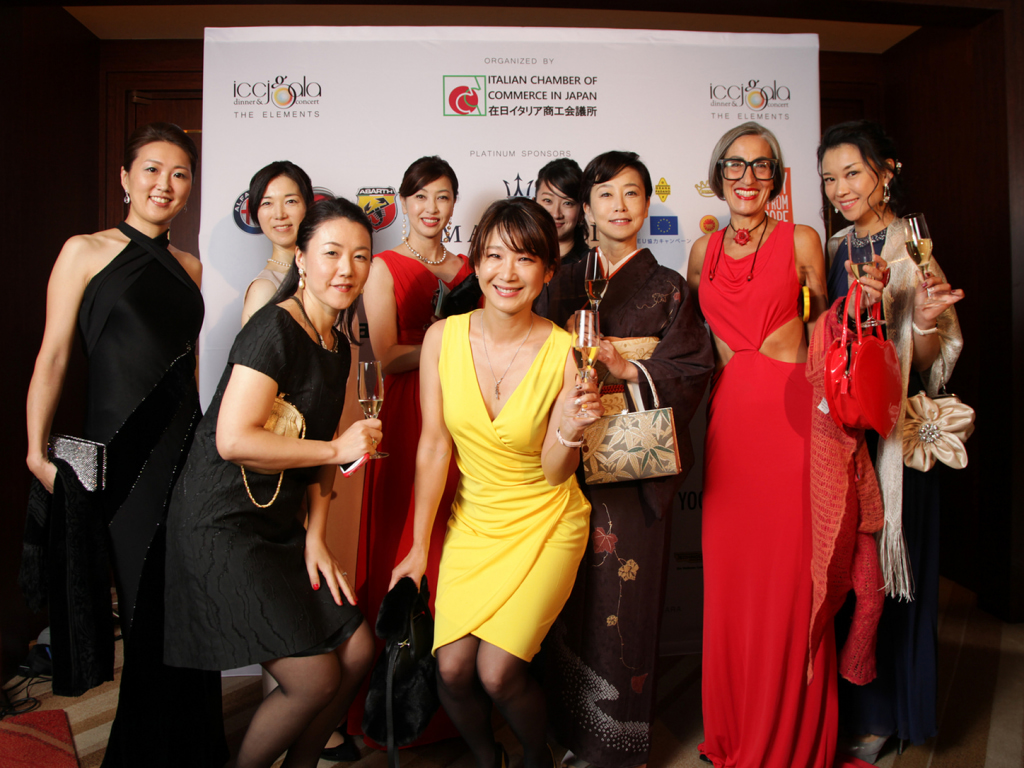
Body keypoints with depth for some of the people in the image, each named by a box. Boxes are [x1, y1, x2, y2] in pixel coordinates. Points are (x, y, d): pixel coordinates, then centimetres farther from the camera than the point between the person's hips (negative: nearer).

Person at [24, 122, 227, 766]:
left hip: (186, 446, 5)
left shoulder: (189, 266, 16)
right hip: (122, 448, -4)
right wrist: (38, 451, -7)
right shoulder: (85, 252, 2)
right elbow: (54, 356, -2)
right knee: (149, 599, -1)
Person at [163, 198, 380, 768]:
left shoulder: (338, 346, 11)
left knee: (358, 652, 7)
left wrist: (316, 537, 5)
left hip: (281, 529, 9)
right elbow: (234, 440, -25)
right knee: (316, 680, -7)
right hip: (222, 528, -9)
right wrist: (339, 448, -17)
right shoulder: (275, 329, -16)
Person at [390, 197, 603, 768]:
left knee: (498, 672, -11)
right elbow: (435, 445, -4)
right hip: (472, 521, 3)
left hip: (544, 523, -2)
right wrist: (419, 547, -1)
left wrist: (568, 432, -33)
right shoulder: (444, 337, -9)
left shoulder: (564, 353, -16)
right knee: (452, 668, -6)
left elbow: (554, 472, -10)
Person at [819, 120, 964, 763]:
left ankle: (884, 715, 22)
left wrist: (926, 320, -27)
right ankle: (847, 704, 29)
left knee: (886, 564, 3)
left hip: (893, 425, -5)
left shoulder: (913, 249, -5)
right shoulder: (835, 248, 10)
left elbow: (928, 362, -6)